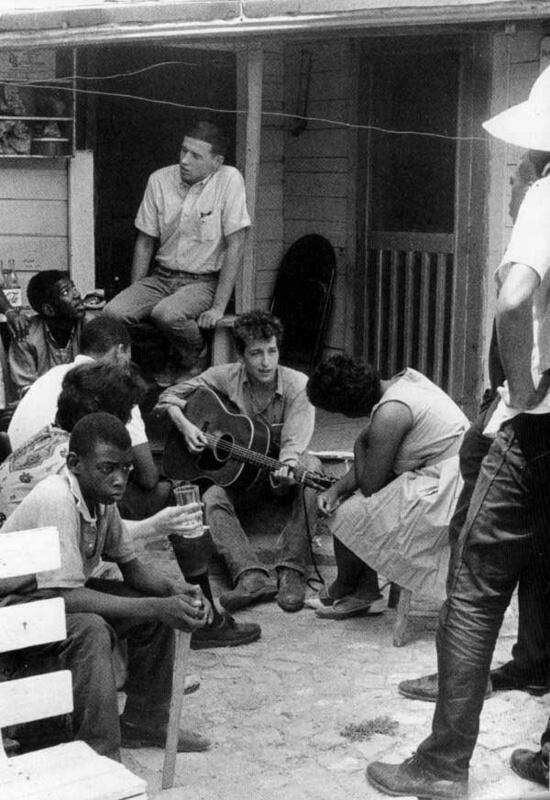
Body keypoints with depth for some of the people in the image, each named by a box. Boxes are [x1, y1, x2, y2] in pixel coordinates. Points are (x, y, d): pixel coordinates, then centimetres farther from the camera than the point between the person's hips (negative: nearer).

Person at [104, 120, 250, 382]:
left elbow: (235, 245, -12)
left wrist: (218, 307, -17)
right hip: (161, 277, 4)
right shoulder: (159, 179, 1)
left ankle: (196, 366, -4)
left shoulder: (229, 180, -11)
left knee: (166, 314, -33)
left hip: (203, 281, -4)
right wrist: (135, 295, 2)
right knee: (113, 313, -21)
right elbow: (145, 242, 10)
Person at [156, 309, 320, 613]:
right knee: (212, 499, -30)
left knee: (311, 467, -35)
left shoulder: (297, 386, -12)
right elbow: (170, 396, 4)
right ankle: (252, 577, -46)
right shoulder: (225, 377, -6)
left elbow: (294, 443, -22)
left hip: (279, 474, -1)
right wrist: (185, 426, -15)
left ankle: (291, 571, -39)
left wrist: (287, 469, -45)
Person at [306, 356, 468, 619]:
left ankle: (342, 590, 26)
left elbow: (369, 485, -14)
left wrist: (359, 447, 3)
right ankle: (366, 589, 20)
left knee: (345, 516, -1)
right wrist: (336, 489, 4)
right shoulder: (403, 379, 7)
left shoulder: (389, 414, -23)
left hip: (443, 492, -10)